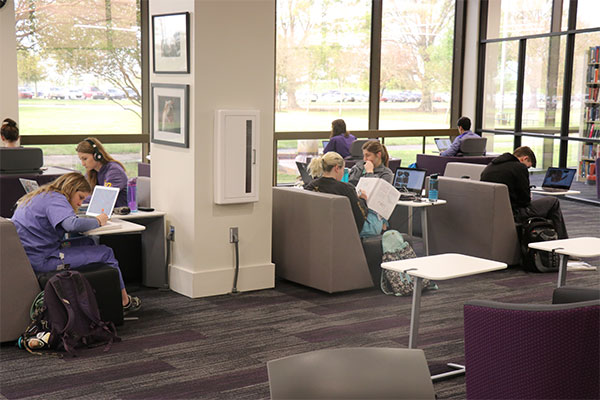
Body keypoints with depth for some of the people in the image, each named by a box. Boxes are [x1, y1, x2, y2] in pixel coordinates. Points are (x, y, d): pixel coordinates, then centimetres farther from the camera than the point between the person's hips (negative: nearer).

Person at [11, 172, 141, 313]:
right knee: (106, 253, -4)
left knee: (88, 243, 17)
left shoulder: (41, 196, 18)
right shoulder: (55, 199, -13)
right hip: (41, 261, -10)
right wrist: (97, 221, -13)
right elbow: (73, 225, -30)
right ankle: (124, 302, 11)